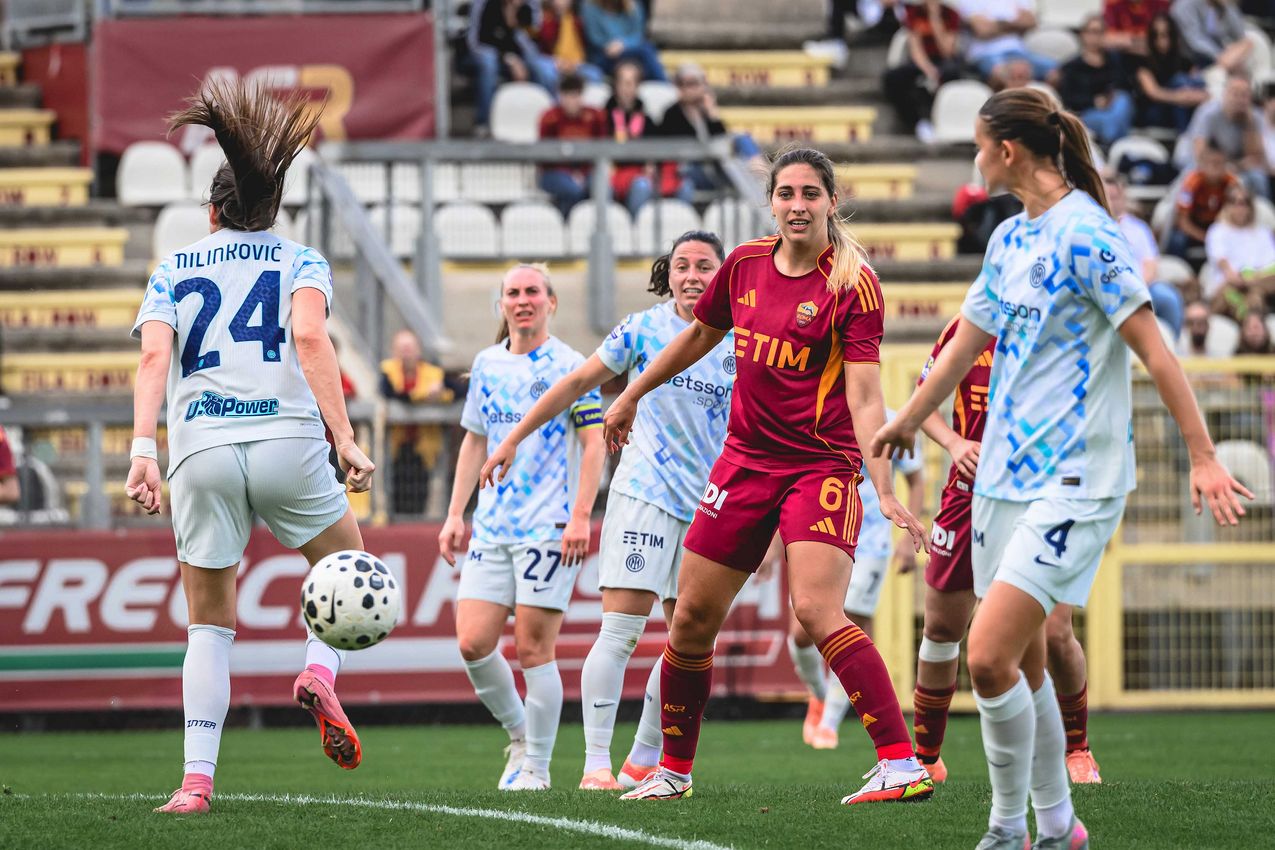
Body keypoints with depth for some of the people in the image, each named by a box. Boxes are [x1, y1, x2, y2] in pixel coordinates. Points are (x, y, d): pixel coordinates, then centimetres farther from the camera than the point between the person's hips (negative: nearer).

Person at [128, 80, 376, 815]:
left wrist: (143, 449, -9)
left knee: (211, 623, 11)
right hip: (288, 443, -1)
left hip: (200, 452, 1)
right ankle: (320, 670, -4)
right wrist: (346, 440, -12)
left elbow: (155, 354, 1)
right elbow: (310, 337, -6)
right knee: (346, 562, 25)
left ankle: (198, 779, -2)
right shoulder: (301, 263, 14)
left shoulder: (173, 271, 18)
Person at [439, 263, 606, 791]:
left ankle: (536, 766, 5)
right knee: (473, 643, -4)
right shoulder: (486, 365, 13)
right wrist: (455, 514, 15)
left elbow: (594, 444, -5)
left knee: (533, 649, -6)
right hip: (491, 528, 5)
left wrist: (580, 517, -14)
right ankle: (518, 733, 18)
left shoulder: (568, 366, -3)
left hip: (550, 526, -5)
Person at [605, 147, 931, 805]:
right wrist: (631, 396, 32)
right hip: (745, 458, 6)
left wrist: (884, 490, -28)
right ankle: (673, 770, 25)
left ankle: (903, 765, -26)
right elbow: (698, 336, 23)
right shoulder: (745, 265, 4)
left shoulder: (852, 283, -12)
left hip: (821, 465, -6)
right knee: (692, 617, 8)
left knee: (816, 609, -24)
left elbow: (864, 397, -18)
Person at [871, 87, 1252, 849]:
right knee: (1023, 661, 11)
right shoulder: (1010, 239, 12)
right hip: (1005, 473, 9)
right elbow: (966, 343, 25)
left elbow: (1154, 350, -16)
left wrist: (1204, 458, -19)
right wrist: (906, 422, 37)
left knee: (991, 658, -16)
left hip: (1071, 483, -9)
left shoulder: (1086, 235, -14)